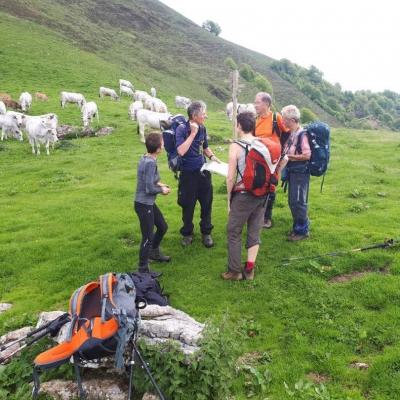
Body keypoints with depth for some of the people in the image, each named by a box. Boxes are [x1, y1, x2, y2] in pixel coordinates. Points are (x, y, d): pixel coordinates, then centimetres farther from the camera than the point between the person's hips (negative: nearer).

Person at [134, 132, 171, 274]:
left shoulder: (145, 158, 3)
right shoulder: (150, 163, -25)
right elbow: (149, 188, -24)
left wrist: (158, 184, 5)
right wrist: (162, 190, -7)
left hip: (149, 203, 10)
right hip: (144, 205, -10)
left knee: (163, 226, 24)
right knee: (148, 237, 1)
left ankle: (154, 252, 46)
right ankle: (143, 269, 15)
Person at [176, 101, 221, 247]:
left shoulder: (202, 128, 2)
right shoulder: (182, 129, -14)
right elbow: (181, 151, -28)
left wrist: (212, 156, 0)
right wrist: (193, 133, -25)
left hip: (203, 171, 5)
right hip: (188, 173, -4)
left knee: (207, 203, 9)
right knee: (188, 205, 8)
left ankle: (206, 232, 27)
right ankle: (187, 233, 28)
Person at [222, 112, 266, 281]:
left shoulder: (236, 147, -12)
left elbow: (231, 177, -12)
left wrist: (229, 198, 0)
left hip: (243, 195, -5)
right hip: (261, 194, 5)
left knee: (234, 232, 9)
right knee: (255, 231, 13)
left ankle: (234, 271, 15)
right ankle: (249, 269, 20)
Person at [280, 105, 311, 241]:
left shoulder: (302, 134, -19)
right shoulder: (292, 133, 7)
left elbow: (307, 155, -22)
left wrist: (289, 157, -16)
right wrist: (284, 155, 2)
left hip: (300, 173, -9)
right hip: (292, 172, 9)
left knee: (298, 202, -1)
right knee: (292, 201, 15)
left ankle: (302, 231, 12)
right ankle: (297, 226, 29)